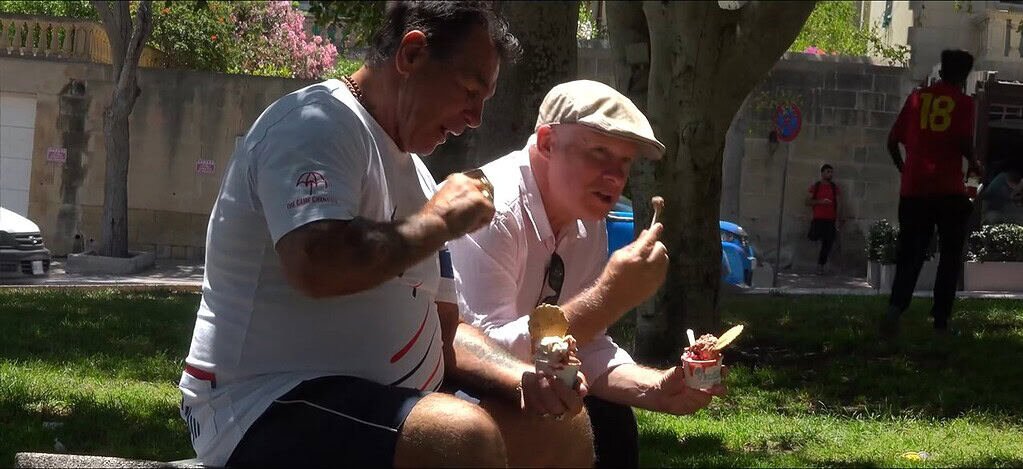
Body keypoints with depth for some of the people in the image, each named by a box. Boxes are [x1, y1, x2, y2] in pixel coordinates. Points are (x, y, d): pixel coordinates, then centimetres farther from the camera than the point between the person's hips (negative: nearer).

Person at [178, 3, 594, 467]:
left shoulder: (410, 168, 18)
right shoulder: (318, 124, -12)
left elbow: (441, 330, 20)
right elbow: (315, 264, -31)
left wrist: (523, 379, 1)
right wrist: (437, 222, -16)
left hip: (379, 407, 10)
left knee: (565, 427, 11)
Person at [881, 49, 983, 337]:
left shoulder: (917, 97, 10)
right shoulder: (963, 102, 1)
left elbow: (893, 140, 9)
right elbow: (965, 142, -12)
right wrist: (974, 164, 8)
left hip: (913, 190, 3)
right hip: (949, 189, -3)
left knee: (910, 254, 4)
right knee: (950, 256, 9)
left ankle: (896, 306, -21)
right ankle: (941, 320, 3)